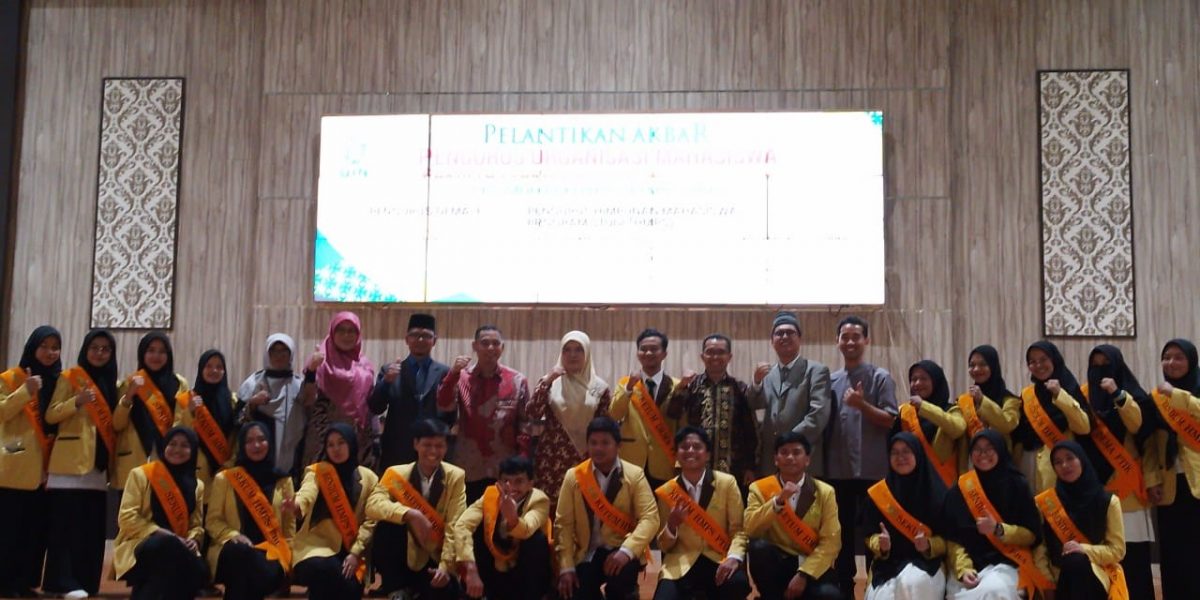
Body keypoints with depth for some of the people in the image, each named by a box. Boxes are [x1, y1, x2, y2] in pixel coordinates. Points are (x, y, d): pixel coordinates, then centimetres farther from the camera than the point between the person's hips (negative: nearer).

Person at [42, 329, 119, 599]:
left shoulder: (110, 382, 16)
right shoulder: (69, 377, 1)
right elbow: (50, 415, -7)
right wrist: (77, 402, -21)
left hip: (98, 464, 5)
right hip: (70, 462, -5)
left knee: (92, 526, 3)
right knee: (66, 523, -8)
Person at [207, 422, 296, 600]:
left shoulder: (283, 481, 16)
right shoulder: (224, 479, 12)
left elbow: (289, 524, 17)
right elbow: (212, 521, 8)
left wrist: (286, 557, 3)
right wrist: (232, 535, -13)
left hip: (271, 549, 1)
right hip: (233, 551, 0)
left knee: (269, 573, -39)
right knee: (241, 552, -40)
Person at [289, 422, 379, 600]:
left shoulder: (368, 478, 8)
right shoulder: (316, 472, 1)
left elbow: (370, 521, 4)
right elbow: (307, 494, -22)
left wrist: (355, 552, -9)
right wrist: (297, 508, -46)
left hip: (350, 551, 2)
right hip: (318, 544, -2)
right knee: (320, 569, -36)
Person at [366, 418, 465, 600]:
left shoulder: (456, 477, -4)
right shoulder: (397, 474, -5)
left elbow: (455, 527, -11)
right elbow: (373, 505, -23)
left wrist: (445, 566, -24)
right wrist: (409, 514, -39)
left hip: (435, 560, -1)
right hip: (404, 558, 1)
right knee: (387, 526, -28)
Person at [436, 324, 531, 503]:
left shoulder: (517, 381, 2)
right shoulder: (461, 377, 4)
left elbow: (525, 424, 3)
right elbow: (444, 407, -9)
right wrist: (453, 374, -21)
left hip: (505, 470, 0)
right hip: (469, 469, 1)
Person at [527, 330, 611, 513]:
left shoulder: (599, 387, 4)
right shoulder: (550, 382, 4)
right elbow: (533, 415, -10)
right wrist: (546, 381, -15)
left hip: (585, 461, 0)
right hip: (553, 459, 0)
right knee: (550, 510, -5)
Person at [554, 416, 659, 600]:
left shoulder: (635, 475, -3)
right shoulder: (573, 476, 2)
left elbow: (649, 518, -12)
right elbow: (563, 524, -1)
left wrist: (626, 550, -29)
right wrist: (566, 567, -12)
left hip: (620, 552, -2)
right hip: (586, 554, 2)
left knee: (622, 572, -34)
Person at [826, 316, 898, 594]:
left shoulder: (880, 377, 0)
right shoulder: (830, 381, 11)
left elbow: (890, 420, -7)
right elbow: (823, 423, 12)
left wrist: (862, 405, -21)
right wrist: (822, 464, 4)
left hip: (871, 470, -4)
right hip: (837, 470, 4)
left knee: (873, 534, 1)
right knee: (841, 534, 11)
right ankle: (844, 589, 20)